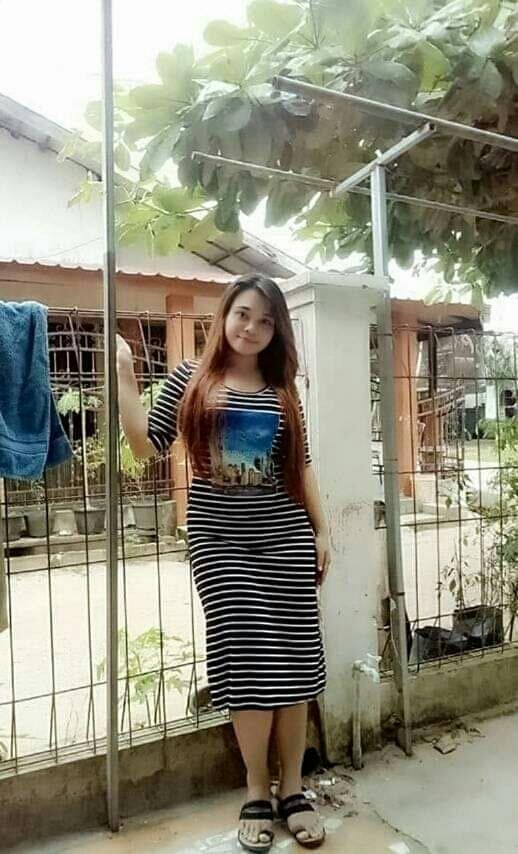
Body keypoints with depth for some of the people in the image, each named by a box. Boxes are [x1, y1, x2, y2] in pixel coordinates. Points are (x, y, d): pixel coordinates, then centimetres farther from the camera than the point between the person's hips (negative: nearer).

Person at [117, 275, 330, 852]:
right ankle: (257, 795, 20)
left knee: (292, 658, 5)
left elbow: (301, 466, 11)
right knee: (246, 659, 0)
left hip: (286, 537, 2)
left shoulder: (283, 390, 9)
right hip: (221, 541, -2)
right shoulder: (192, 377, 3)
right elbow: (147, 443, -2)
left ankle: (292, 790, 23)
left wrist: (322, 531, 9)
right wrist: (124, 378, -7)